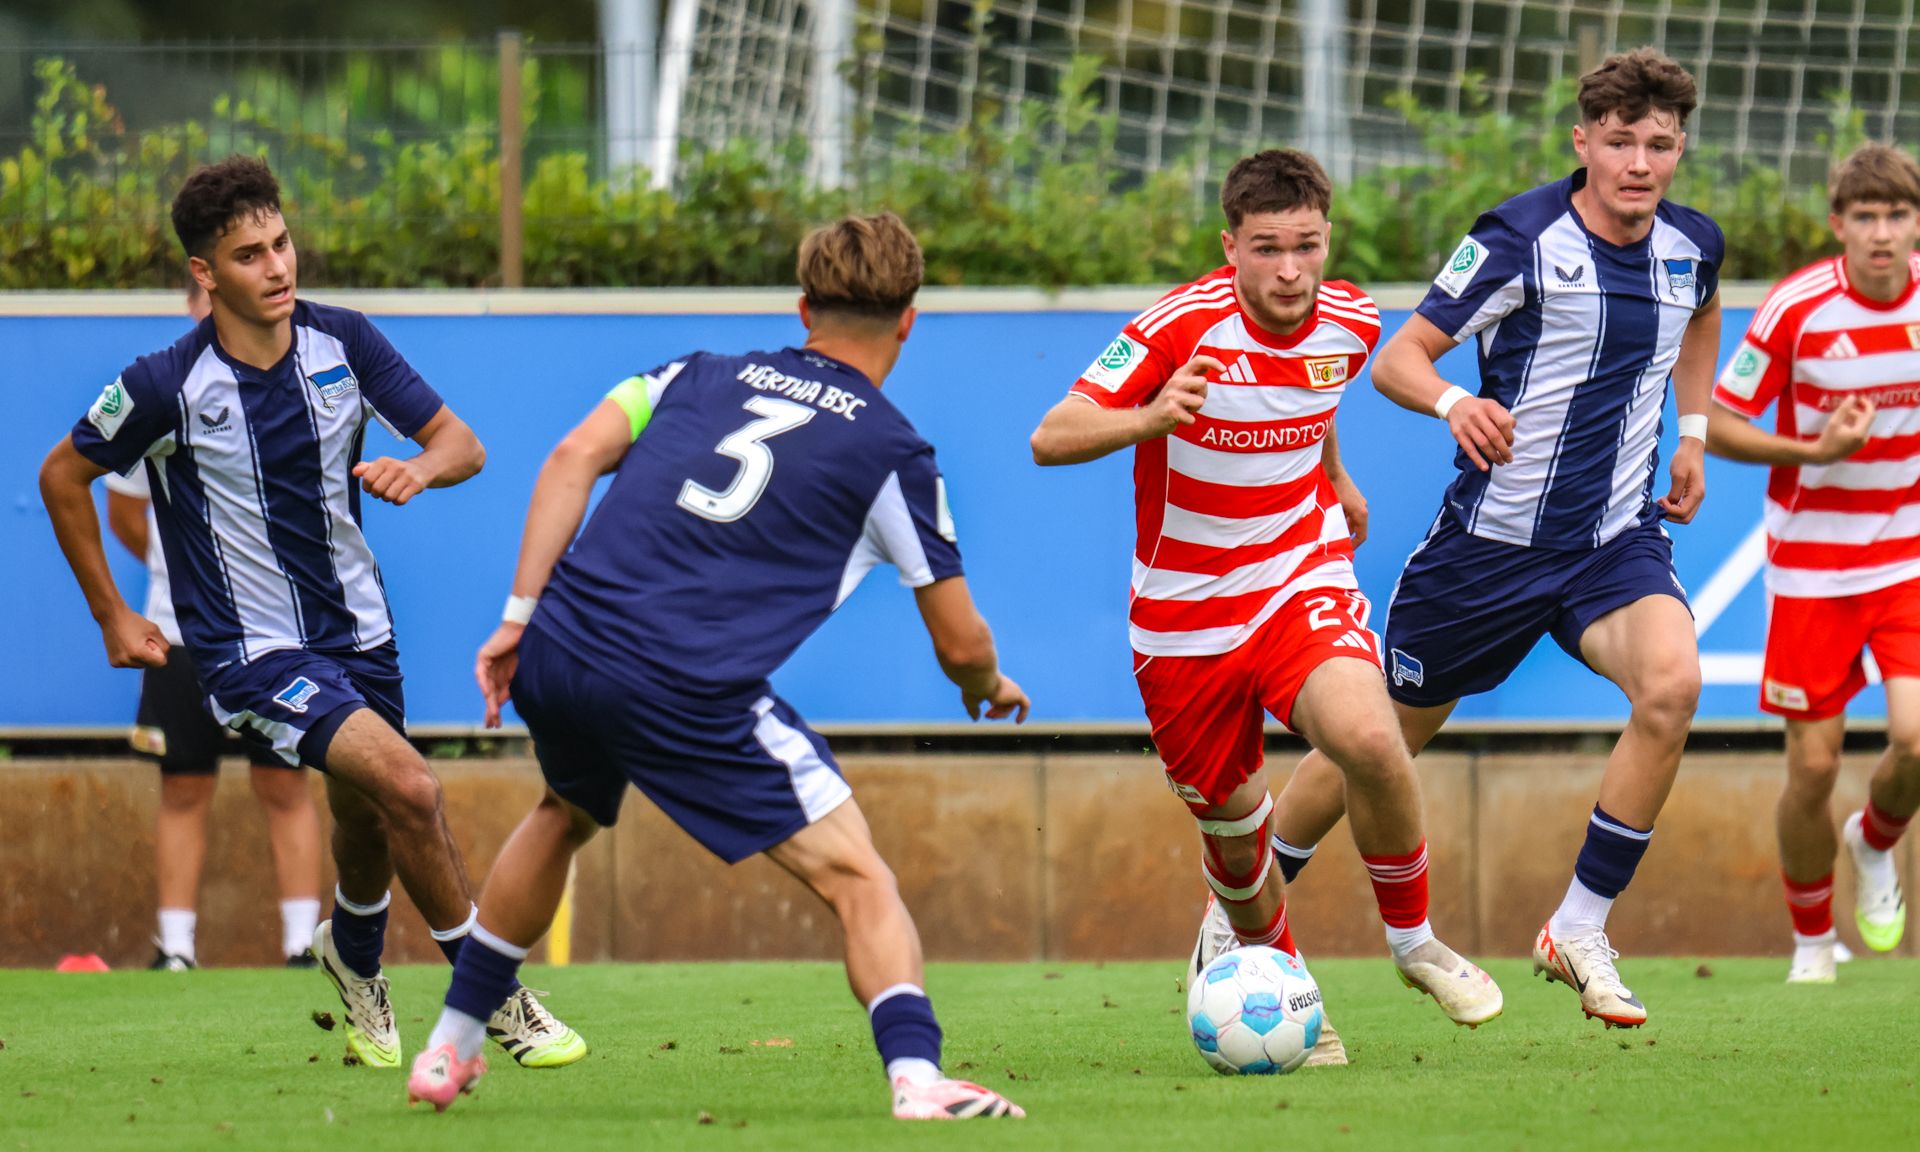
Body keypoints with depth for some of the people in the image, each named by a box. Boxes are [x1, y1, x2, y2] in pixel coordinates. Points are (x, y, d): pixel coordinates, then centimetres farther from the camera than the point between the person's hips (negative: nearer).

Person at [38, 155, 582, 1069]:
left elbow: (461, 443, -2)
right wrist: (112, 617, 1)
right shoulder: (168, 386, -17)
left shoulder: (342, 343, -6)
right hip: (252, 649, -5)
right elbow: (64, 476, -2)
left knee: (368, 820, 18)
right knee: (407, 788, -22)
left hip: (356, 627, 5)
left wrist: (420, 468, -25)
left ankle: (355, 958, 53)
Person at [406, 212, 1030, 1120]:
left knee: (563, 818, 35)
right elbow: (960, 643, 13)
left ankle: (447, 1049, 40)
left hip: (559, 655, 5)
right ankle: (916, 1078, -21)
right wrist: (989, 690, 36)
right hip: (694, 697, -5)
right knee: (858, 882, 1)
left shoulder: (703, 375, 19)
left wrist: (519, 618, 5)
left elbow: (575, 457, 5)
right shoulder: (893, 454, 9)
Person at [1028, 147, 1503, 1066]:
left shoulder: (1349, 323, -5)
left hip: (1303, 589, 1)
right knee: (1232, 827, 10)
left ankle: (1414, 943, -3)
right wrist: (1149, 417, -44)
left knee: (1371, 742, -27)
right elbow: (1052, 439, -26)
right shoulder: (1183, 328, -20)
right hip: (1184, 621, -1)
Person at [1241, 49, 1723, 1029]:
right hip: (1495, 536, -3)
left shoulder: (1692, 246, 2)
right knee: (1382, 738, 9)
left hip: (1616, 541, 3)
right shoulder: (1522, 238, -15)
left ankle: (1579, 932, -16)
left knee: (1671, 685, -27)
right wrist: (1453, 401, -35)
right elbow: (1395, 359, -14)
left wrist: (1693, 431, 20)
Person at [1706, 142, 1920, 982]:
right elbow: (1717, 425, -7)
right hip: (1809, 565, -2)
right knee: (1814, 764, -2)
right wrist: (1815, 452, -21)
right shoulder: (1797, 309, -13)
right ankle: (1812, 941, 21)